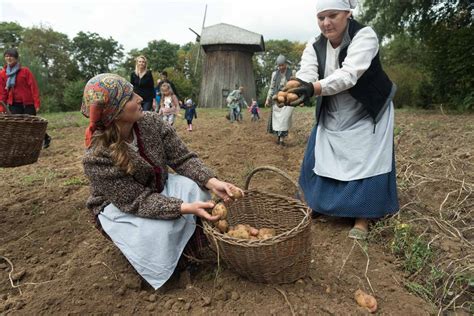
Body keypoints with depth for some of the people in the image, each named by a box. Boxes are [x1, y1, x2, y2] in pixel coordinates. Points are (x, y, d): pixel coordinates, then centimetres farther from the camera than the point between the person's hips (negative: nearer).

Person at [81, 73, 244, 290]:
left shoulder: (151, 122, -17)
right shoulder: (96, 158, -30)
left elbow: (183, 158, -15)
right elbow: (139, 201, -30)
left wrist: (212, 182, -31)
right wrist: (186, 208, -39)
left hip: (157, 186, 5)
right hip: (118, 206, -5)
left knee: (194, 188, -19)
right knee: (157, 230, -30)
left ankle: (193, 240, 3)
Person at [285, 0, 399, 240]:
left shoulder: (364, 36, -22)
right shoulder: (314, 46, -7)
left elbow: (348, 74, -39)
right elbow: (305, 75, -25)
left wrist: (312, 89, -55)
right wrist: (291, 90, -49)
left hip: (367, 114, -4)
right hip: (332, 114, 5)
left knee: (365, 163, -8)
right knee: (318, 158, 6)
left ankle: (362, 217, 6)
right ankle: (321, 204, 27)